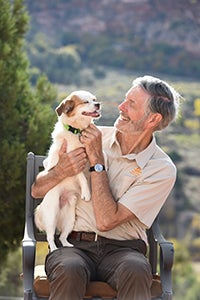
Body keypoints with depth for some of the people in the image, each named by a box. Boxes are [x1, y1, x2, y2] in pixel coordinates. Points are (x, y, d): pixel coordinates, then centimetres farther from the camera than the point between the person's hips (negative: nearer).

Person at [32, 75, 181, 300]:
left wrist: (97, 160, -11)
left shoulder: (162, 170, -3)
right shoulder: (92, 137, 7)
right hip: (72, 244, 1)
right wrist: (61, 172, -13)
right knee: (69, 270, -34)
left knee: (136, 271, -36)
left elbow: (106, 220, -13)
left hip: (121, 249, -1)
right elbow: (37, 190, 10)